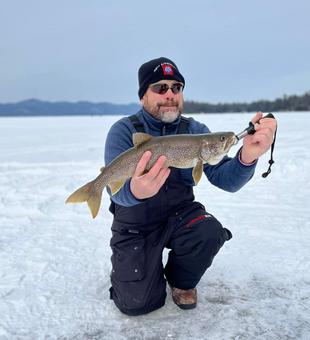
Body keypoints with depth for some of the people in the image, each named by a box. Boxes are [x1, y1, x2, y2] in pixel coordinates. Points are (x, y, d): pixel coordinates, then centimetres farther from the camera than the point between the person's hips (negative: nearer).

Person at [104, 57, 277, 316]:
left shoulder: (195, 131, -5)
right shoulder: (123, 131, -13)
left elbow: (225, 179, -16)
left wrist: (247, 157, -39)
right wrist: (135, 191, -52)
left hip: (179, 213, 2)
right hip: (136, 224, -2)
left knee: (210, 232, -29)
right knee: (138, 303, -12)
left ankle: (181, 281, 5)